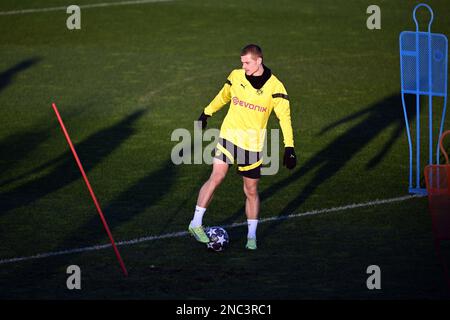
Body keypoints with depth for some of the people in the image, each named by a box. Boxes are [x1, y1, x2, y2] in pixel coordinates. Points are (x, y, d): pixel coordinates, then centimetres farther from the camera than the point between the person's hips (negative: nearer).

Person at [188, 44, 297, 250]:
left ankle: (252, 236, 20)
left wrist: (289, 147, -14)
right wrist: (207, 113, 26)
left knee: (251, 190, 6)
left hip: (253, 144, 0)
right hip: (229, 136, 0)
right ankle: (196, 223, -10)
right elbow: (223, 96, 19)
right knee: (216, 177, -16)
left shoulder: (274, 86, -9)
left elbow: (284, 116, -8)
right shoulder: (236, 77, -1)